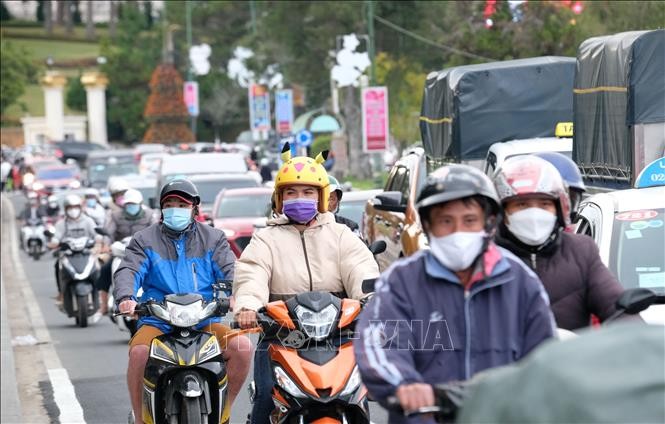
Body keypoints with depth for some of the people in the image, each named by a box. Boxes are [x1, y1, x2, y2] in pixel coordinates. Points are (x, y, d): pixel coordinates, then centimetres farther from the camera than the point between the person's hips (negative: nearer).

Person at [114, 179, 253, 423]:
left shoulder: (212, 238, 14)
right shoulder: (145, 240, 11)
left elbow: (229, 270, 1)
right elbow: (128, 271, -4)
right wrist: (126, 297, -28)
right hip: (157, 321, -1)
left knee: (242, 346, -24)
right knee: (139, 352, -33)